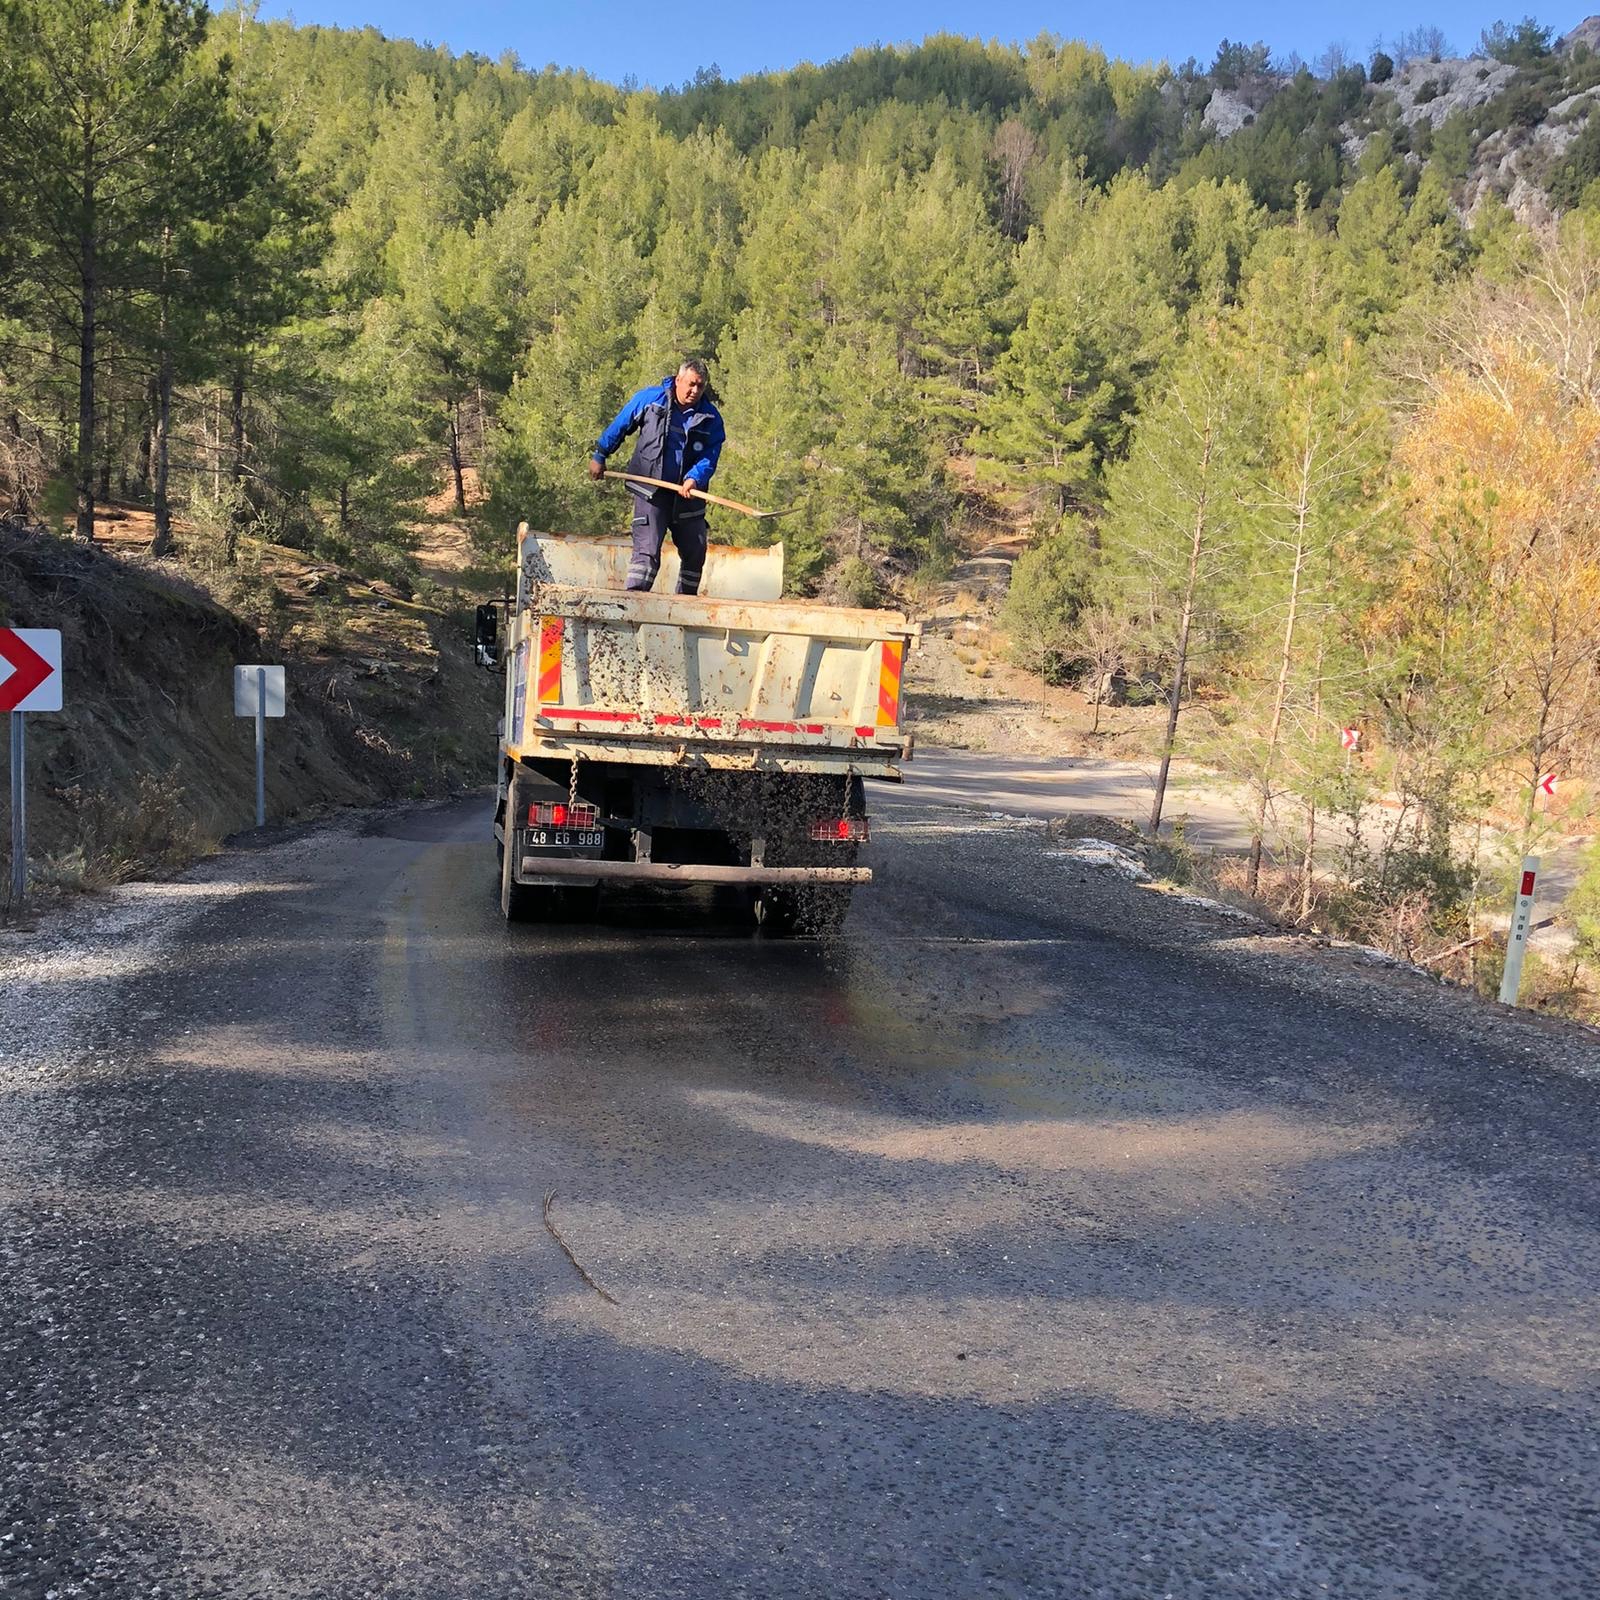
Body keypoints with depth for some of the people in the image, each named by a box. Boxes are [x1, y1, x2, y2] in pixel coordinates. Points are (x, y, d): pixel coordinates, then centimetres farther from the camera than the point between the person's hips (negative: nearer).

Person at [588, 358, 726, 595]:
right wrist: (599, 456, 17)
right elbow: (619, 427, 9)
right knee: (647, 549, -16)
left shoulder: (711, 417, -1)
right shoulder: (648, 399, -4)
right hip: (651, 491, -3)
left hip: (688, 494, 3)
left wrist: (693, 479, -26)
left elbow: (710, 456, -7)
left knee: (695, 553, 13)